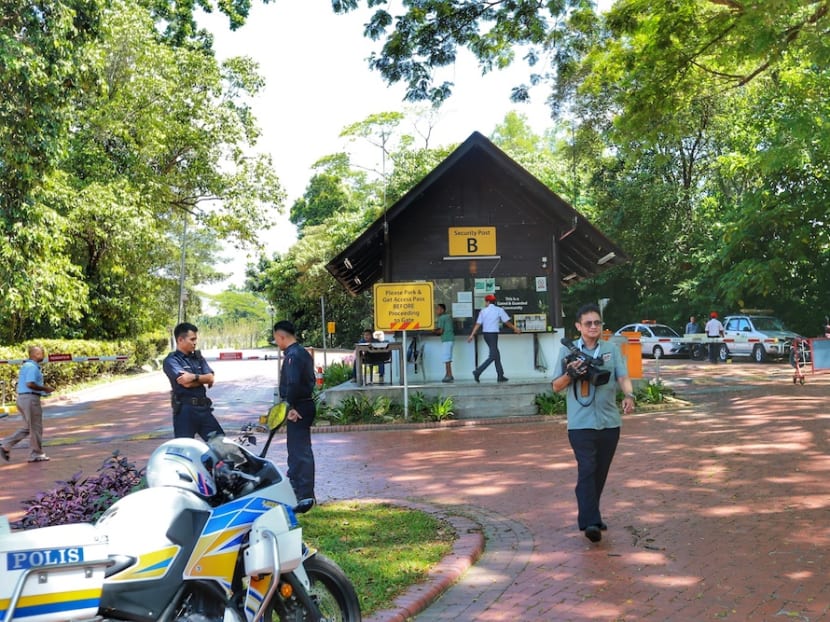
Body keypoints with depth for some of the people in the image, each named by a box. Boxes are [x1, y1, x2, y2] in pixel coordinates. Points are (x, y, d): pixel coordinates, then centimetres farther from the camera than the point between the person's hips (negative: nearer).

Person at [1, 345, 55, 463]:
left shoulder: (26, 365, 18)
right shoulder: (32, 366, -14)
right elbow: (30, 384, -24)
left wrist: (43, 388, 15)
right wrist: (45, 388, -13)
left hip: (22, 398, 10)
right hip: (30, 398, -10)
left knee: (27, 428, 16)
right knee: (36, 428, 1)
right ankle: (36, 454, 8)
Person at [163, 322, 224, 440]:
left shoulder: (198, 357, 14)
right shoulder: (171, 361, -5)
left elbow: (211, 378, 1)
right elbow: (186, 383, -18)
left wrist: (194, 377, -16)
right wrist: (203, 379, -2)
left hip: (204, 408, 6)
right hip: (185, 410, -6)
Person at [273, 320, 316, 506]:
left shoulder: (292, 356, -17)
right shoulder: (303, 353, 15)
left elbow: (293, 383, -27)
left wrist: (292, 407, -21)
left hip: (298, 408, -11)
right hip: (306, 405, 11)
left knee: (299, 450, -8)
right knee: (296, 447, 21)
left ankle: (305, 495, -5)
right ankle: (295, 486, 34)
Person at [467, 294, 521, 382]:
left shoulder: (483, 311, 5)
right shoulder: (499, 310, -3)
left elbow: (478, 324, 1)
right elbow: (506, 322, 2)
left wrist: (472, 335, 3)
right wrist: (515, 329, 16)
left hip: (485, 334, 6)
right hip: (493, 334, -6)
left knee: (496, 355, 13)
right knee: (492, 356, -5)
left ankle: (500, 376, 13)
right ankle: (478, 372, -16)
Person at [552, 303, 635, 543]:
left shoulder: (612, 349, 7)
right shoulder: (569, 351, 2)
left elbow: (622, 376, -5)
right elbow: (556, 387, 3)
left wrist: (629, 395, -25)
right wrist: (570, 374, -18)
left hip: (610, 422, 3)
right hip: (581, 423, -3)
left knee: (601, 472, 12)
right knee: (587, 470, -12)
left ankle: (589, 514, 27)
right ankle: (590, 522, -15)